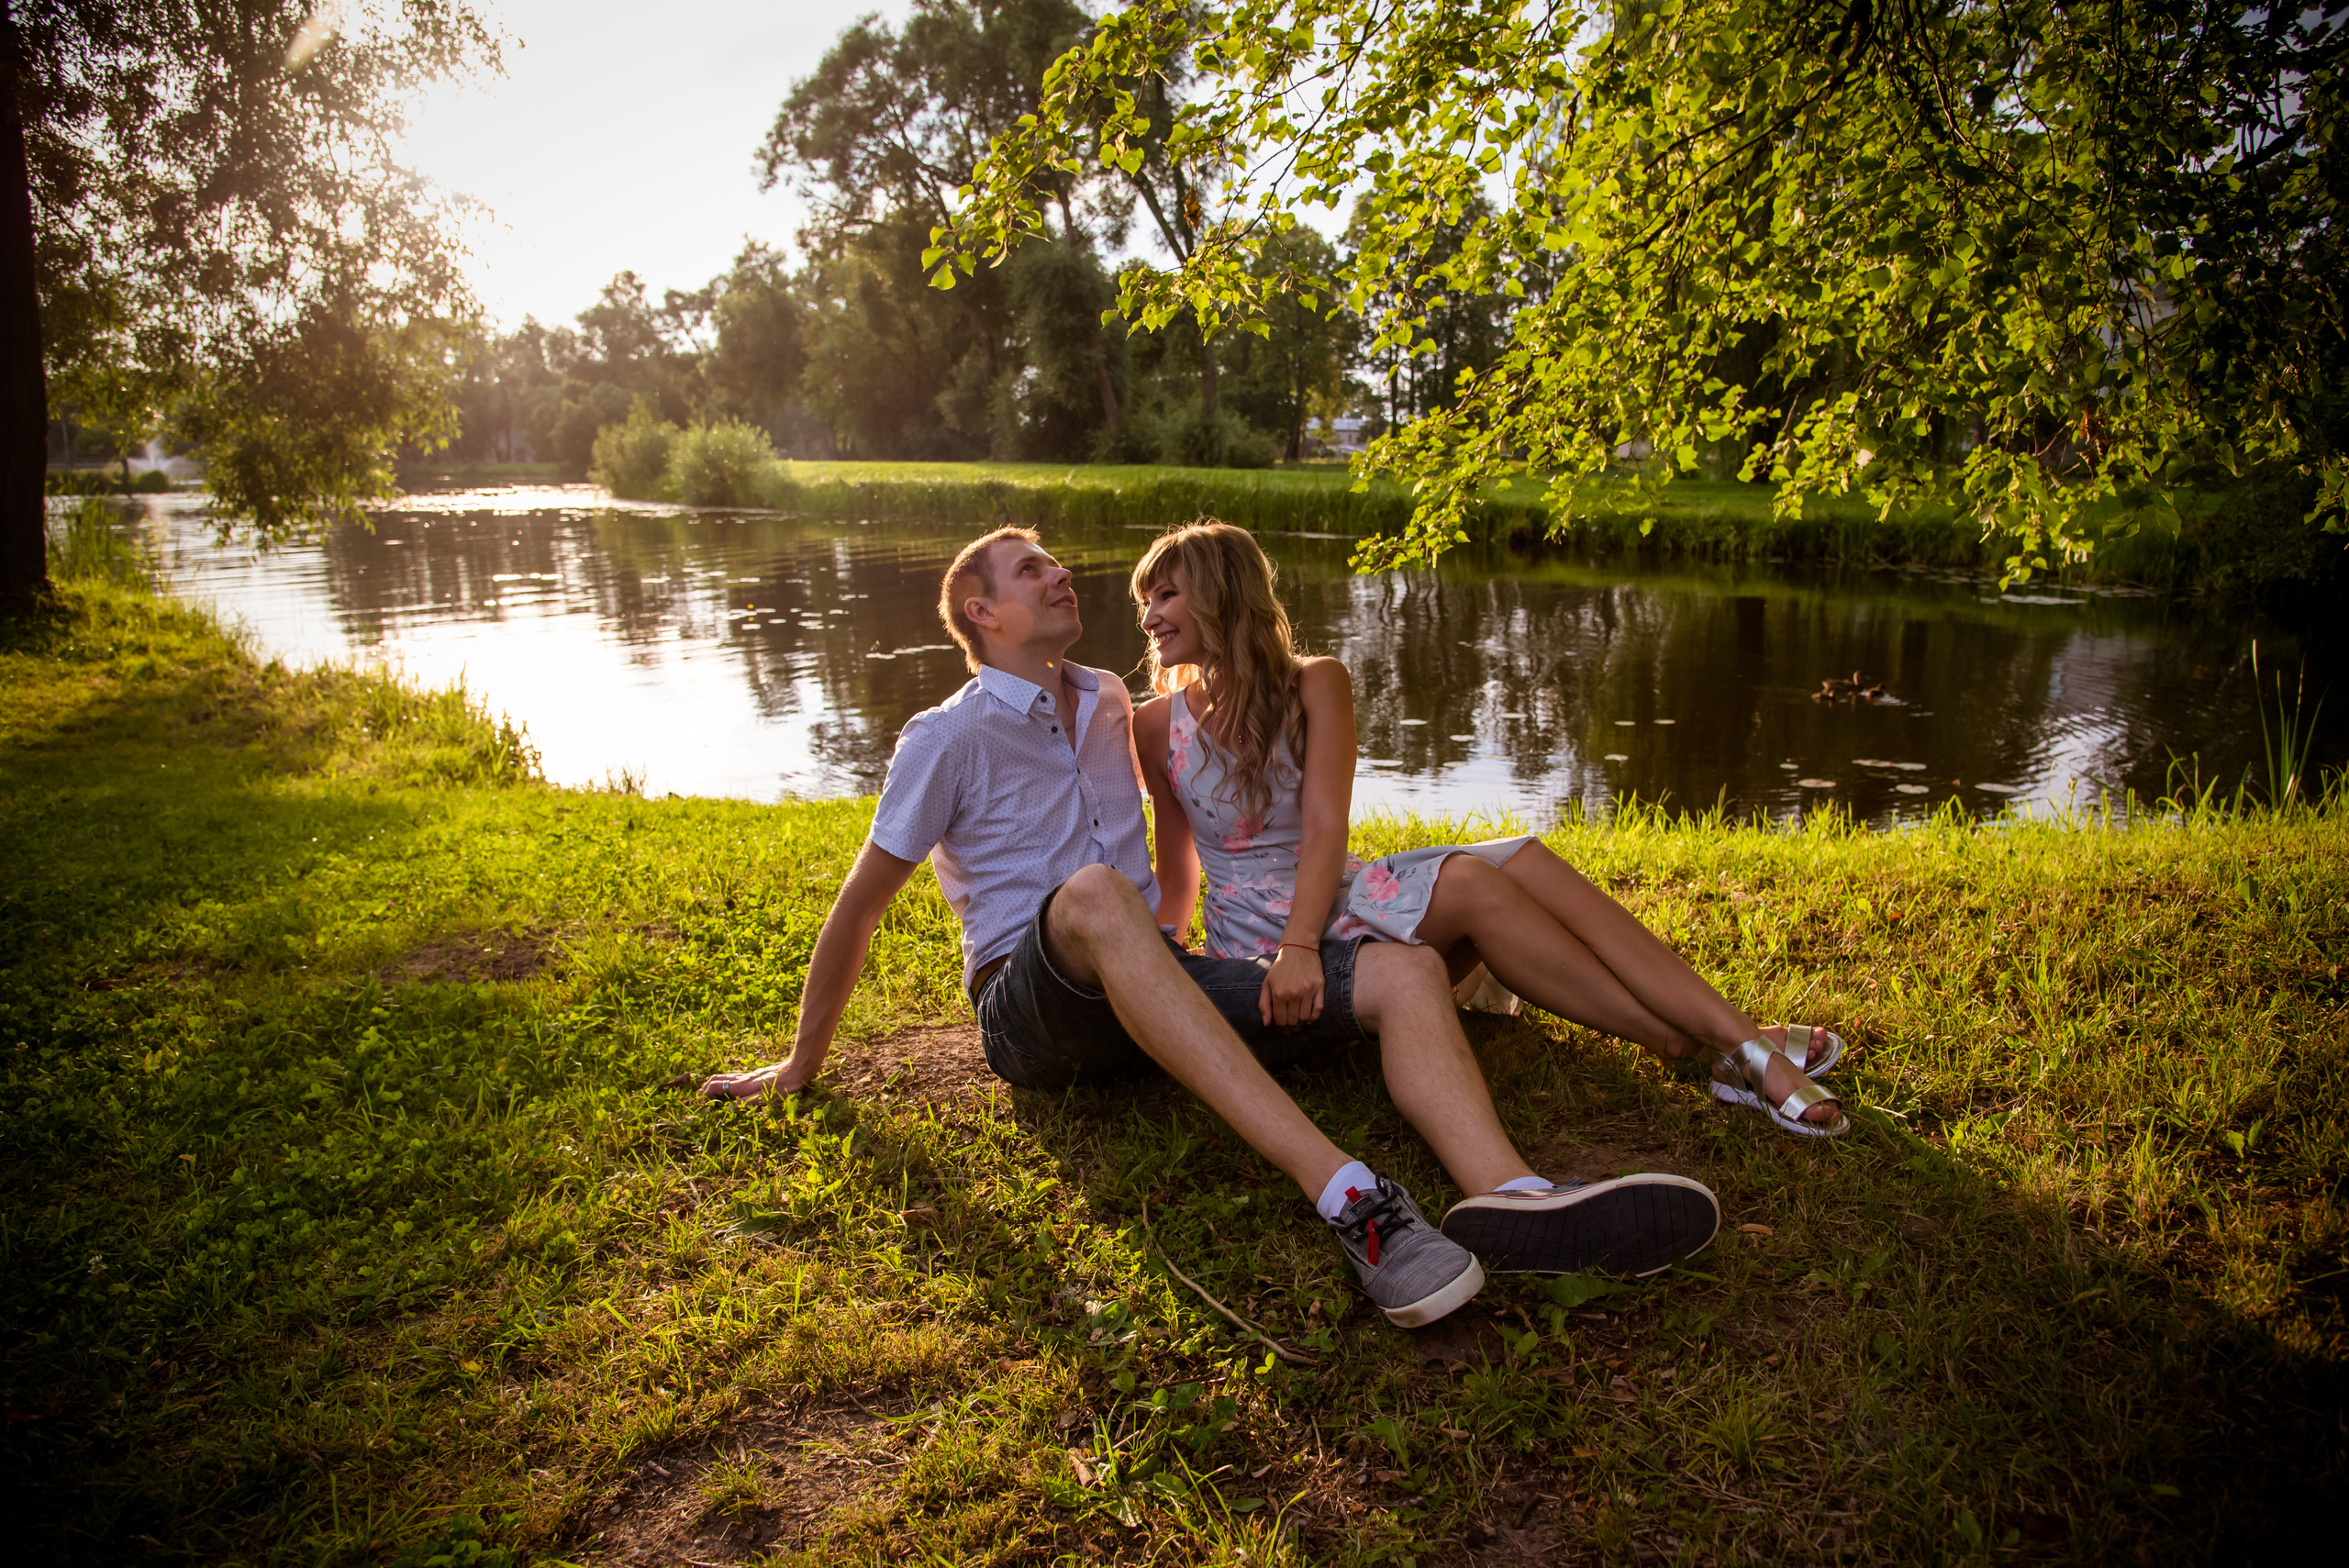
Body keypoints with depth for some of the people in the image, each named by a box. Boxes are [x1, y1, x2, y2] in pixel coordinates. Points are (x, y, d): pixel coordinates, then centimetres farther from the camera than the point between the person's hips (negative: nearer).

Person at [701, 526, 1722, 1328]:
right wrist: (801, 1066, 7)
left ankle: (1506, 1199, -46)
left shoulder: (1112, 705, 18)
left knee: (1405, 974, -15)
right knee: (1096, 895, -41)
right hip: (1030, 1009, -6)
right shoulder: (949, 738, 0)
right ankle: (1345, 1196, -52)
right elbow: (859, 907, 3)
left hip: (1150, 990, 6)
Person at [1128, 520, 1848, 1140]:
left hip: (1340, 894, 3)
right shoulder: (1157, 725, 3)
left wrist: (1301, 942, -28)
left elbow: (1325, 832, -11)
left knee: (1524, 860, -25)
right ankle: (1702, 1050, -29)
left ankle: (1741, 1040, -30)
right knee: (1468, 883, -29)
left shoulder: (1315, 685, 3)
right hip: (1262, 936, -3)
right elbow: (1174, 888, 10)